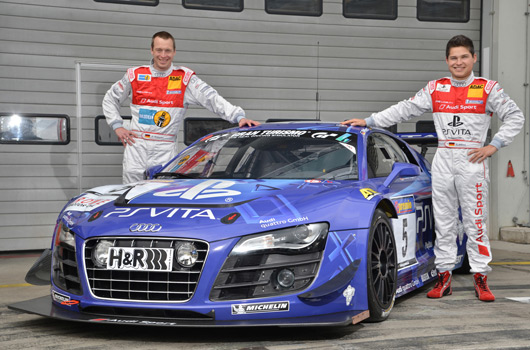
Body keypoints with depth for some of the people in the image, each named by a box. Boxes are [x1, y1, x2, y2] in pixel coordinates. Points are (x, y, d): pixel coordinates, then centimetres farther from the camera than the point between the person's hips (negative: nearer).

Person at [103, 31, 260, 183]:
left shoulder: (185, 78, 2)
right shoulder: (136, 75, 7)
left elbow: (211, 98, -8)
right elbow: (110, 99, 19)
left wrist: (239, 116, -20)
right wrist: (117, 126, 7)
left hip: (165, 149, -1)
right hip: (136, 146, 1)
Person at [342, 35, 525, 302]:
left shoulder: (487, 89, 2)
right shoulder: (436, 89, 9)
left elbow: (515, 117, 4)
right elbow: (406, 109, 10)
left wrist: (493, 145, -5)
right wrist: (369, 121, 5)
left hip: (472, 161, -3)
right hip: (442, 160, 3)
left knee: (475, 222, -3)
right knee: (443, 222, 5)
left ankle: (480, 279, 3)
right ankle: (444, 276, 12)